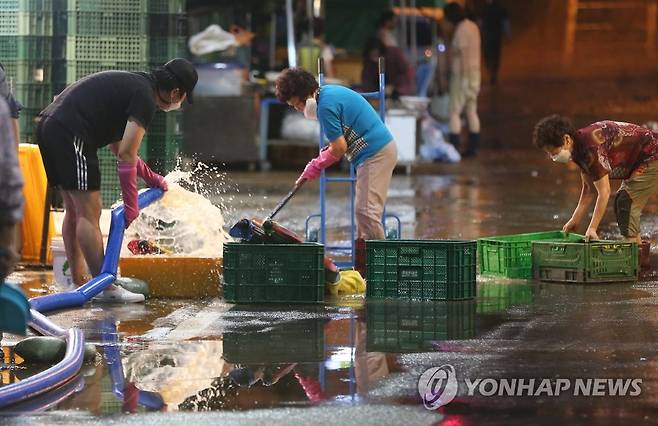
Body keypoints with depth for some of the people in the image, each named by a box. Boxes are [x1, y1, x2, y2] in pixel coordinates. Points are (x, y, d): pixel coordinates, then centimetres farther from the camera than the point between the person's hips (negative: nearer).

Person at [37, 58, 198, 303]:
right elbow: (126, 155, -11)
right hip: (71, 134, -10)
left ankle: (78, 283, 21)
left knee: (74, 210, 16)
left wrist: (150, 177, 36)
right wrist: (131, 205, -6)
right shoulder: (145, 99, -6)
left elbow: (117, 144, 33)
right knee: (89, 212, -7)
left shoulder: (131, 84, 24)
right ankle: (106, 288, -6)